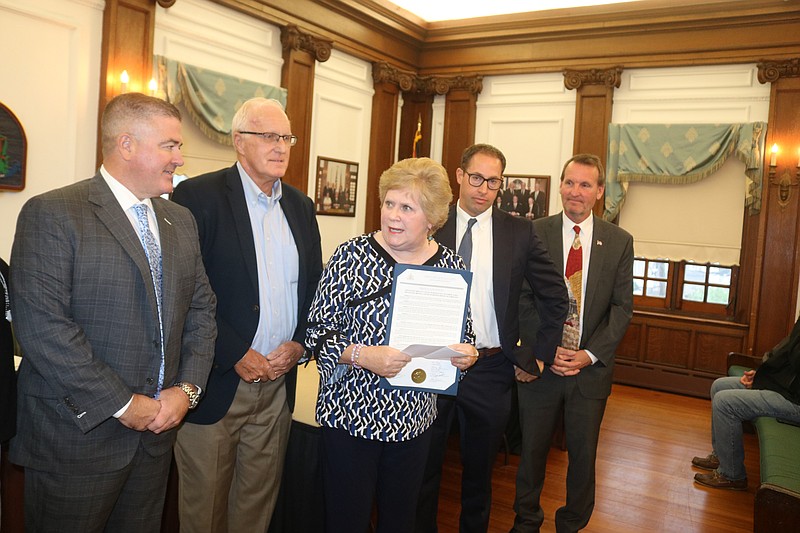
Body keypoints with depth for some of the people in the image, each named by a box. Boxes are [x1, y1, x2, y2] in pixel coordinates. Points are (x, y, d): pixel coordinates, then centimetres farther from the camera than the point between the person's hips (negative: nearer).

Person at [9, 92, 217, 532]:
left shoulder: (181, 220, 10)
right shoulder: (51, 214, -11)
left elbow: (201, 307, 10)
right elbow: (41, 326, -19)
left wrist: (187, 387, -4)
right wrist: (122, 405, -17)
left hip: (156, 428, 6)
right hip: (77, 435, -5)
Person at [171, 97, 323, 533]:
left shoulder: (300, 206, 10)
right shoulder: (198, 196, -8)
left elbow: (314, 285, 14)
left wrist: (299, 343, 0)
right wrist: (236, 356, -15)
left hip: (279, 381, 5)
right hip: (217, 382, -4)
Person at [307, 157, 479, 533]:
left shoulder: (451, 266, -1)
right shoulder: (351, 256, -9)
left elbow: (464, 334, 10)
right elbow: (318, 332, -9)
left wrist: (465, 354, -11)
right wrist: (362, 355, -25)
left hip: (413, 420, 3)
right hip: (349, 414, -3)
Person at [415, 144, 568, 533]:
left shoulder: (519, 232, 0)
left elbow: (556, 296, 5)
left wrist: (537, 354, 0)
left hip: (490, 369, 1)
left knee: (480, 469, 18)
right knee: (424, 466, 13)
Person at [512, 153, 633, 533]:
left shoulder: (619, 242, 2)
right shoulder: (534, 233, -2)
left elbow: (622, 306, 0)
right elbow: (521, 299, -3)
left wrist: (590, 355, -10)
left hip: (591, 368, 1)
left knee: (583, 455, 13)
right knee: (532, 451, 13)